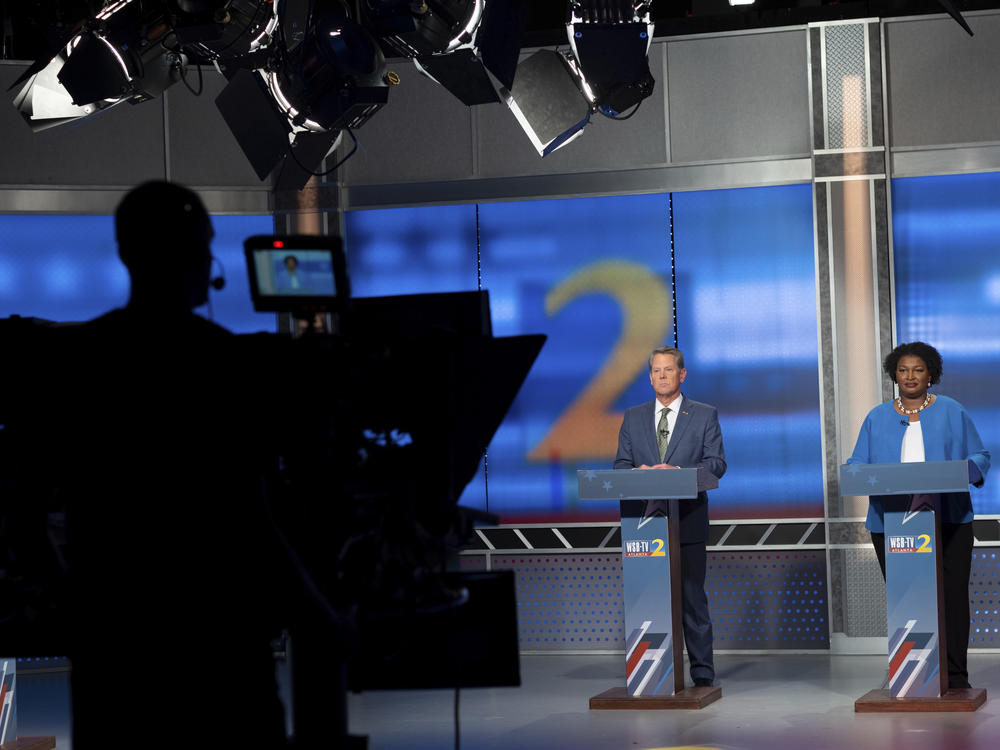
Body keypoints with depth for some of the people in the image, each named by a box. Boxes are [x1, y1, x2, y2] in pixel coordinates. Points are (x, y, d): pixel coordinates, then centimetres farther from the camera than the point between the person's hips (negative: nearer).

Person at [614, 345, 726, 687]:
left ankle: (702, 671, 2)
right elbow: (620, 465, 11)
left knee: (693, 596, -3)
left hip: (688, 521, -2)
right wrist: (639, 472, -13)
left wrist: (678, 472, -19)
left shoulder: (705, 415, 7)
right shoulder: (633, 418, 15)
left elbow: (716, 463, -2)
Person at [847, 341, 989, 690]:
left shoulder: (952, 412, 9)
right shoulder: (877, 418, 13)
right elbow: (856, 465, 11)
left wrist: (966, 469, -13)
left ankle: (955, 674, -1)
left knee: (951, 594, -6)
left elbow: (980, 456, 9)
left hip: (948, 520, -1)